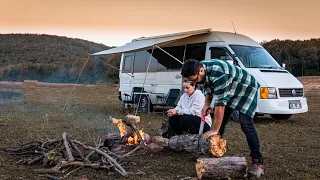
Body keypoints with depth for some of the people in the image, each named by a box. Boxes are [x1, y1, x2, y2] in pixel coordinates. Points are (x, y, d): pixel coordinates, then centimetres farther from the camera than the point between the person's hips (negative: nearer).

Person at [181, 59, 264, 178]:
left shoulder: (217, 73, -40)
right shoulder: (202, 71, -13)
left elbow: (220, 104, -39)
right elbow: (208, 88, 7)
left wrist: (214, 130, -35)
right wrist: (207, 104, -9)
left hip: (246, 89, -8)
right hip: (228, 91, 8)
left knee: (245, 124, -18)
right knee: (219, 121, 2)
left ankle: (258, 162, -12)